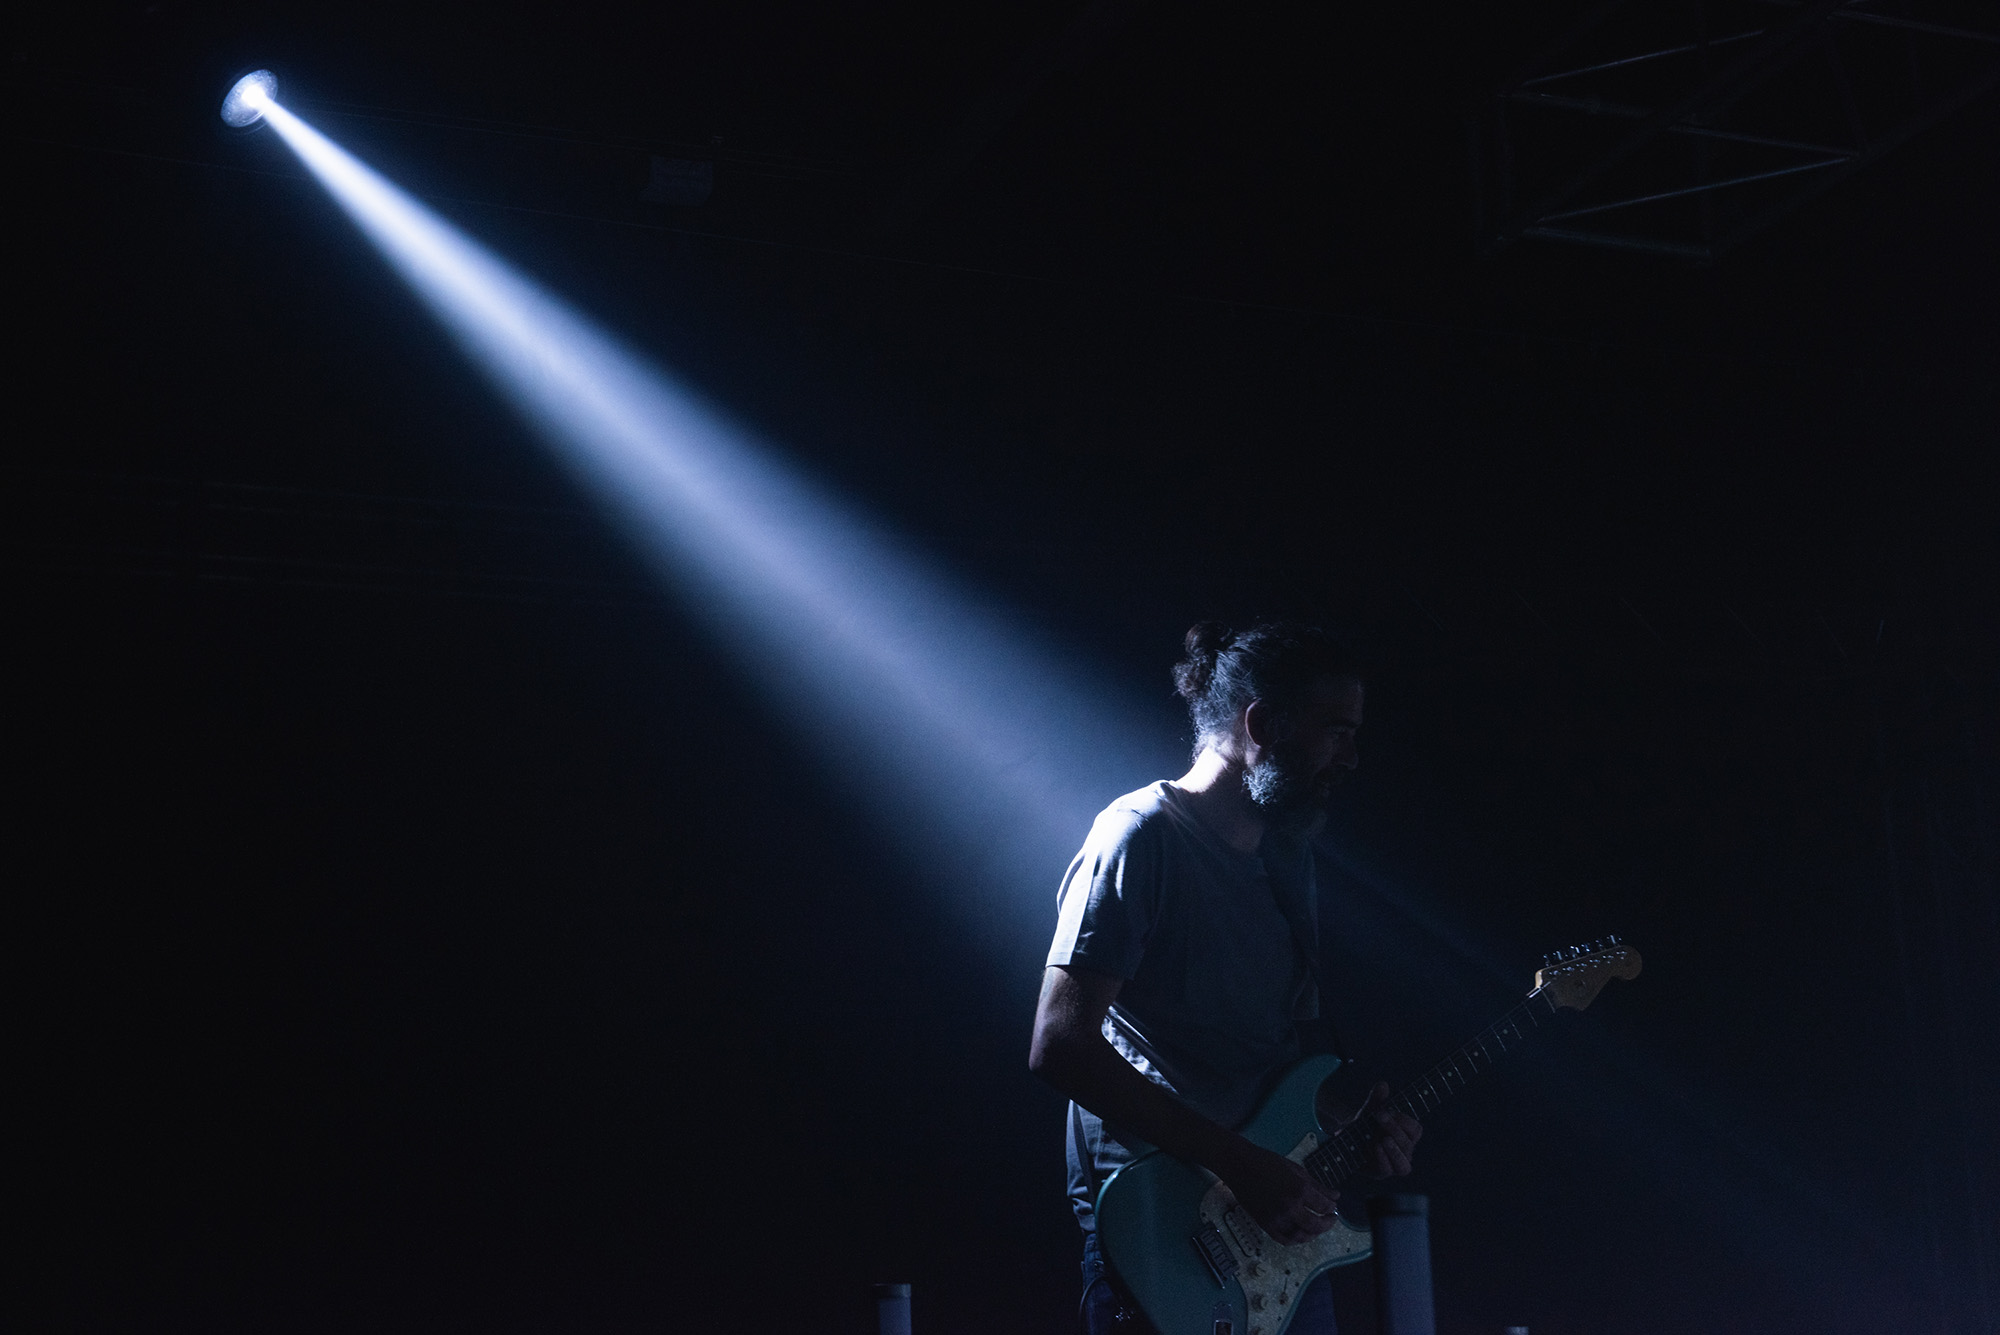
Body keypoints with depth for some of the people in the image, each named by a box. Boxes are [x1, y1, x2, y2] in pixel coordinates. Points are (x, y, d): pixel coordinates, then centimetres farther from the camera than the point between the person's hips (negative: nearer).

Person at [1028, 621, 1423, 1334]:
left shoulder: (1288, 856, 14)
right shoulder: (1142, 836, -13)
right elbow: (1059, 1046, -22)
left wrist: (1344, 1126, 1)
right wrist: (1240, 1164, -23)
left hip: (1283, 1230, 8)